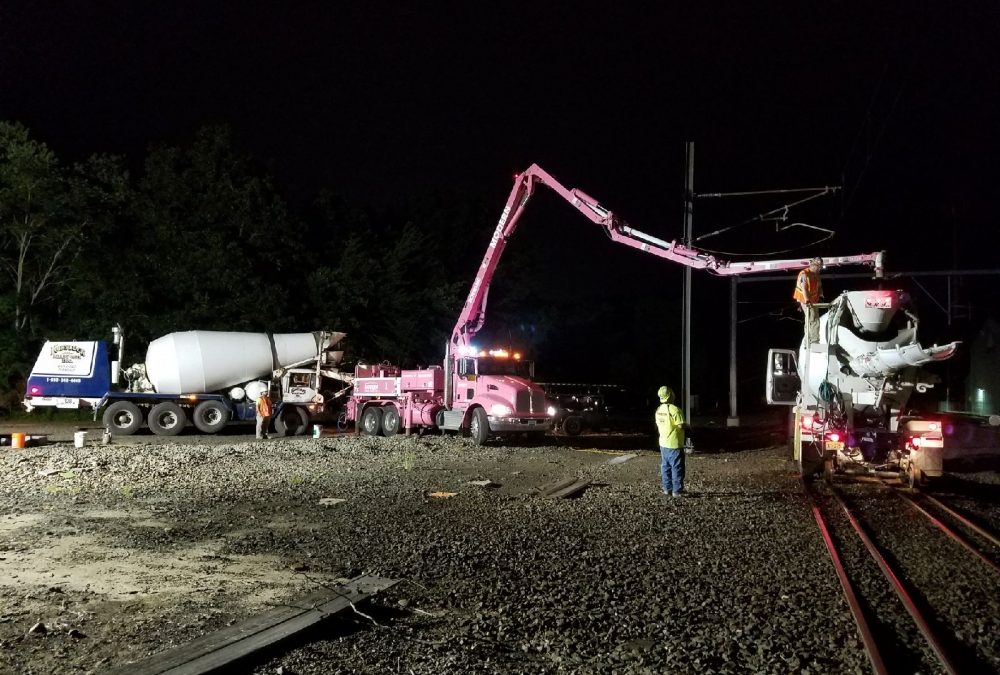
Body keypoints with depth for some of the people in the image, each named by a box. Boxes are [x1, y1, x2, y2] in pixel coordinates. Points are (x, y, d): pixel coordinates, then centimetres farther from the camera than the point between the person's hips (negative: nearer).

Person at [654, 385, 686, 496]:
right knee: (677, 468, 0)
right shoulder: (674, 410, -20)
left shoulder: (659, 410, 5)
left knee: (665, 466, 14)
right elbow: (681, 426, -21)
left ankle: (667, 488, 19)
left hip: (663, 443, 7)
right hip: (674, 444, -7)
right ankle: (677, 490, 2)